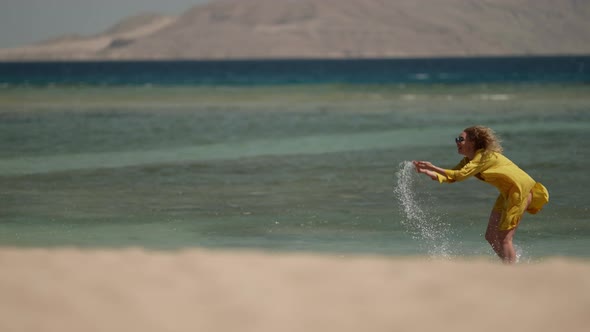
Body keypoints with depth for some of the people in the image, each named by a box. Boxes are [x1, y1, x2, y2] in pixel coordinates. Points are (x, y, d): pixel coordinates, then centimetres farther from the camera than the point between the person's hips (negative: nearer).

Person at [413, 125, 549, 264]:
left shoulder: (485, 156, -21)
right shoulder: (468, 161, 7)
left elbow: (460, 175, -28)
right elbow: (449, 177, 2)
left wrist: (433, 167, -26)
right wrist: (427, 172, -13)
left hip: (521, 190, -10)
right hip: (507, 194, 10)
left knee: (504, 238, -11)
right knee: (491, 236, 9)